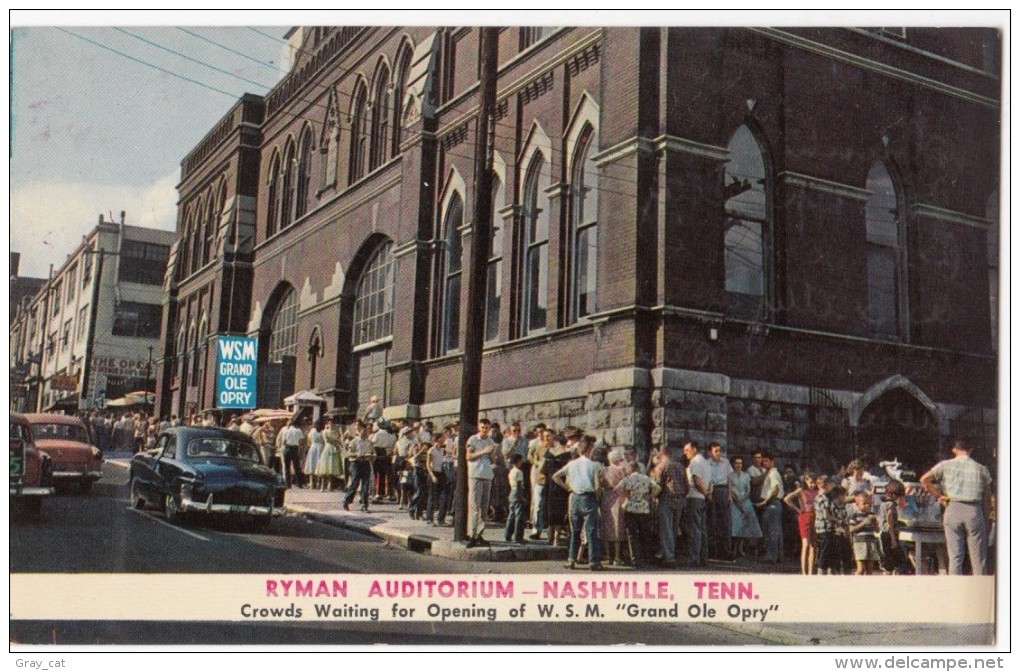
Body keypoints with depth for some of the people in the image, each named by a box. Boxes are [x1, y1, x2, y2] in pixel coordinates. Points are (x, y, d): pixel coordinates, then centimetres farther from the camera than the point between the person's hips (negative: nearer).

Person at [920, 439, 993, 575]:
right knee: (979, 558, 5)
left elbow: (924, 480, -1)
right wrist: (988, 518, 16)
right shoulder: (981, 469, 8)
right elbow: (987, 500, 10)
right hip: (974, 510, 0)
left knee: (955, 556, 4)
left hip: (953, 509, 0)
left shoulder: (946, 465, 6)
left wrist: (939, 496, 6)